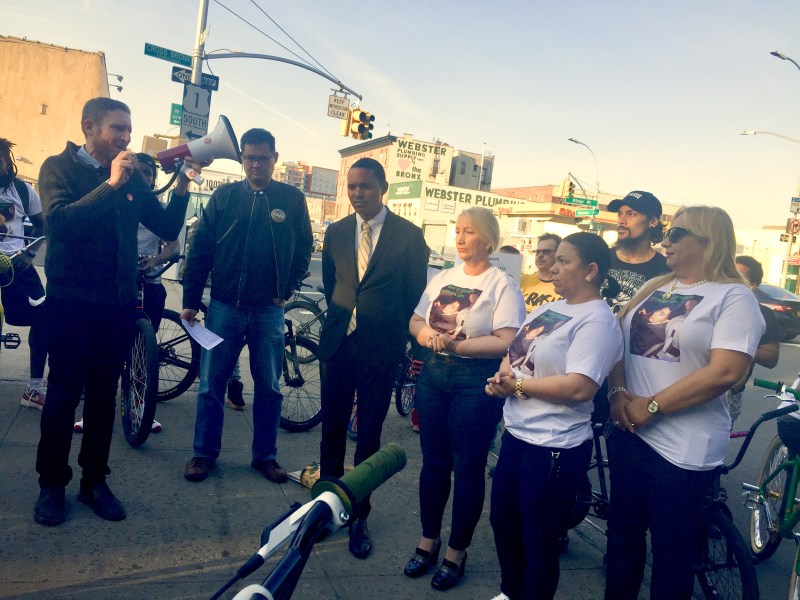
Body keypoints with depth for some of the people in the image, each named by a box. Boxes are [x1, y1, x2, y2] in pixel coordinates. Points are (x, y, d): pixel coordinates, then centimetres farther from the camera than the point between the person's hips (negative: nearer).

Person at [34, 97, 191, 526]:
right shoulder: (59, 167, -2)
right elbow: (59, 220, -20)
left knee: (104, 395, 10)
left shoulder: (132, 177, 9)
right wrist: (110, 185, -22)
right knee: (63, 393, 3)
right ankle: (52, 484, 19)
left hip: (118, 303, 4)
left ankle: (94, 481, 21)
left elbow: (168, 228, 5)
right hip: (71, 301, -3)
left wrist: (181, 189, -9)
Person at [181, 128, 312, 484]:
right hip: (225, 306, 0)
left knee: (269, 387, 8)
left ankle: (265, 455, 23)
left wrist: (287, 289, 2)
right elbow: (199, 250, 3)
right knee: (211, 384, 6)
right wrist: (190, 301, 0)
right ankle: (204, 453, 22)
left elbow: (304, 250, 9)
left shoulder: (292, 199, 2)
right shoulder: (224, 196, 3)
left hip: (269, 310, 0)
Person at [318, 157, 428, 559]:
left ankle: (359, 515, 22)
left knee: (369, 434, 7)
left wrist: (396, 334, 4)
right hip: (337, 343, 3)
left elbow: (416, 293, 1)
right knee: (332, 427, 11)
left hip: (380, 347, -3)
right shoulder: (336, 232, 5)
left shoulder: (409, 235, -5)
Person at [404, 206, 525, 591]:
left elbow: (506, 342, -17)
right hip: (433, 373, 5)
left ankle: (456, 552, 25)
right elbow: (415, 319, 13)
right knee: (433, 462, 14)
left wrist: (456, 345, -22)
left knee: (467, 469, 6)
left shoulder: (502, 284, -7)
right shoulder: (443, 277, 11)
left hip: (476, 381, -5)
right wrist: (423, 332, -10)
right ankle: (429, 540, 33)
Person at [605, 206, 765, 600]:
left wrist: (651, 406, -18)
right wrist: (618, 394, -7)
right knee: (623, 533, 17)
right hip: (628, 431, 6)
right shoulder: (653, 289, 11)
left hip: (683, 446, -6)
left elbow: (724, 372, -19)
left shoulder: (734, 298, -9)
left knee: (671, 546, 9)